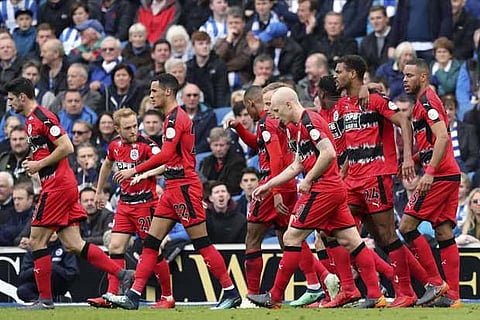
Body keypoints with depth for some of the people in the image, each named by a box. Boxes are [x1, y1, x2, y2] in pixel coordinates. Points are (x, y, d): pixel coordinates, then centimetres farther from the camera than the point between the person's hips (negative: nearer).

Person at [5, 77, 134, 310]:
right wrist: (34, 164, 12)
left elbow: (67, 147, -19)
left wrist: (39, 164, -13)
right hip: (65, 186, 10)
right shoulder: (31, 120, 19)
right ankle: (122, 274, 2)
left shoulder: (42, 117, -12)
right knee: (73, 245, 5)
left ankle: (45, 298, -2)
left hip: (57, 185, -10)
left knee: (37, 241, -5)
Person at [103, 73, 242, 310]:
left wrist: (135, 171, -22)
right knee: (151, 242, 4)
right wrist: (149, 173, 23)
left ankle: (231, 292, 0)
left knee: (201, 243, -6)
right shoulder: (174, 117, 17)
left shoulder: (176, 118, -13)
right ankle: (133, 295, 2)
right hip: (173, 188, 10)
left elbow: (167, 154, -24)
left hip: (183, 187, -10)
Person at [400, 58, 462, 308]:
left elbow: (442, 137, -21)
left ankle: (436, 283, -8)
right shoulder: (421, 103, 21)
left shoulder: (427, 100, -9)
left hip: (439, 176, -10)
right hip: (450, 175, 10)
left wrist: (430, 172, -25)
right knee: (444, 233, 6)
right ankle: (452, 295, 2)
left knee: (407, 225, -8)